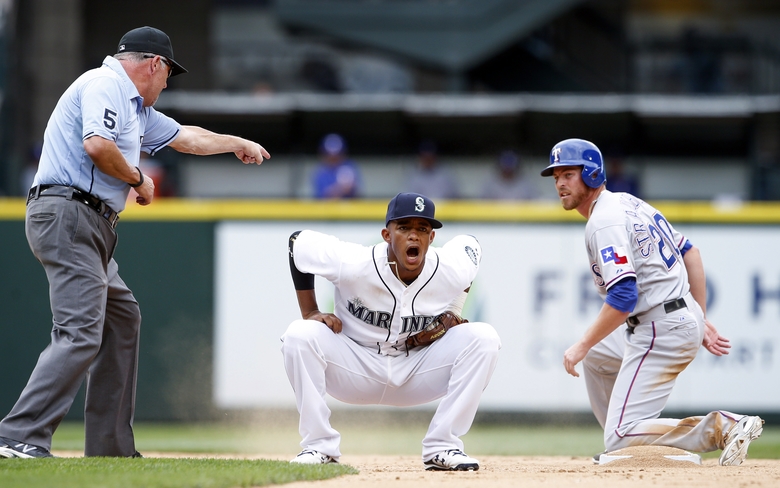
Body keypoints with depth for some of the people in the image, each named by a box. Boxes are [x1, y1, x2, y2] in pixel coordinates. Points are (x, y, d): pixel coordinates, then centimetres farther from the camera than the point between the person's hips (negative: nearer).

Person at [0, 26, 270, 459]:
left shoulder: (136, 107, 26)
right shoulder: (104, 85, -6)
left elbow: (183, 137, 41)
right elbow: (97, 146, -22)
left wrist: (237, 144, 54)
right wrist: (139, 179, -6)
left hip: (92, 228, 11)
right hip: (68, 216, -11)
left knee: (121, 319, 17)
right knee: (80, 334, -19)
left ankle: (110, 447, 19)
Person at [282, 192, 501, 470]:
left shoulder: (454, 272, -15)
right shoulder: (353, 264, -22)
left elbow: (468, 245, 10)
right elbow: (298, 242, -6)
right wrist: (310, 313, -8)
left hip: (418, 374, 2)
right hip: (356, 372, -2)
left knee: (484, 338, -20)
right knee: (300, 335, -29)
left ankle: (443, 447, -14)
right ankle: (319, 445, -18)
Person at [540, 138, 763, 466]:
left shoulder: (604, 221, -15)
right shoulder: (626, 203, 16)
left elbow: (623, 297, -25)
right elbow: (689, 252, 20)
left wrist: (582, 346, -17)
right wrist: (700, 321, 21)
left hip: (662, 332, -10)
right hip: (686, 319, 10)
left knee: (620, 439, -12)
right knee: (597, 355, 33)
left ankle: (722, 428, -21)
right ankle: (622, 443, 31)